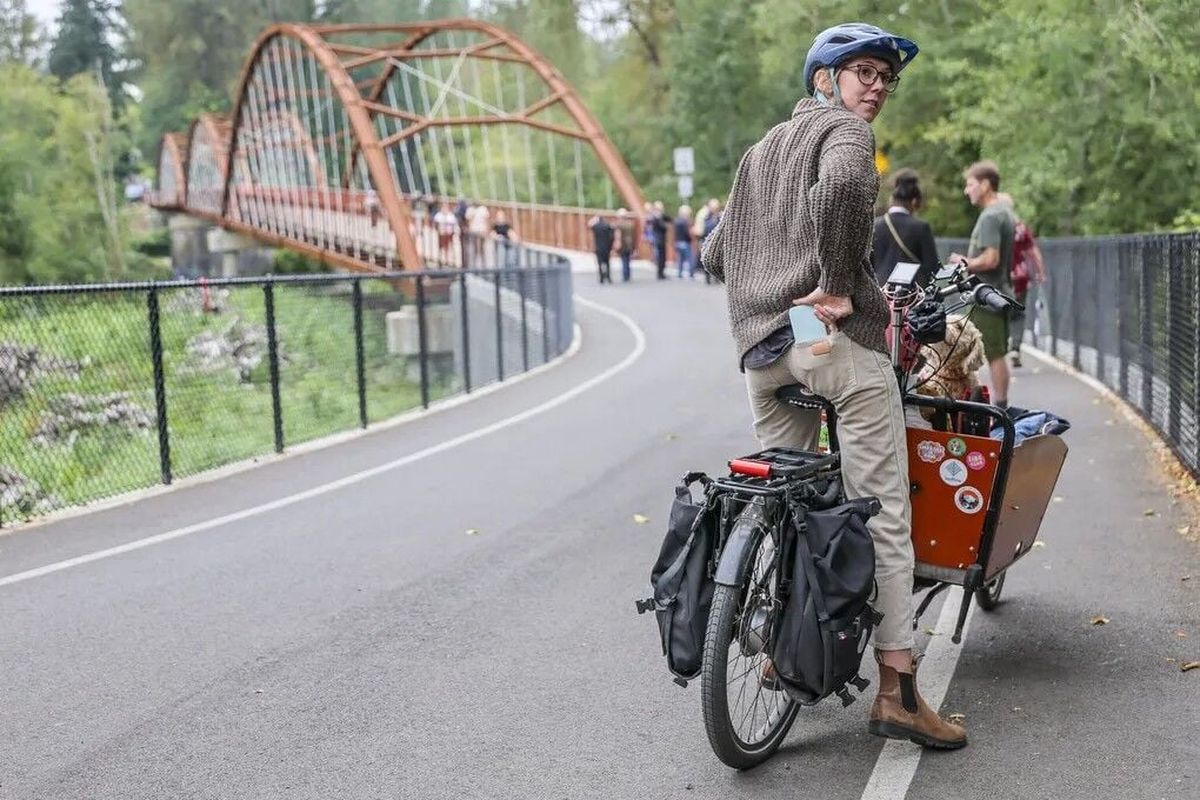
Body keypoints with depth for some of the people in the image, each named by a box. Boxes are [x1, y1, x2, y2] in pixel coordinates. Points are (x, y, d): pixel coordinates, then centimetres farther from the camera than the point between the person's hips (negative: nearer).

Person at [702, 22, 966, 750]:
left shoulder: (762, 148, 25)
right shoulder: (845, 129, 1)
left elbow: (714, 254, 27)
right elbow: (840, 186, -24)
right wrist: (836, 284, -16)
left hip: (761, 348, 8)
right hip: (837, 336, -7)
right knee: (885, 514, -5)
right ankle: (898, 689, -6)